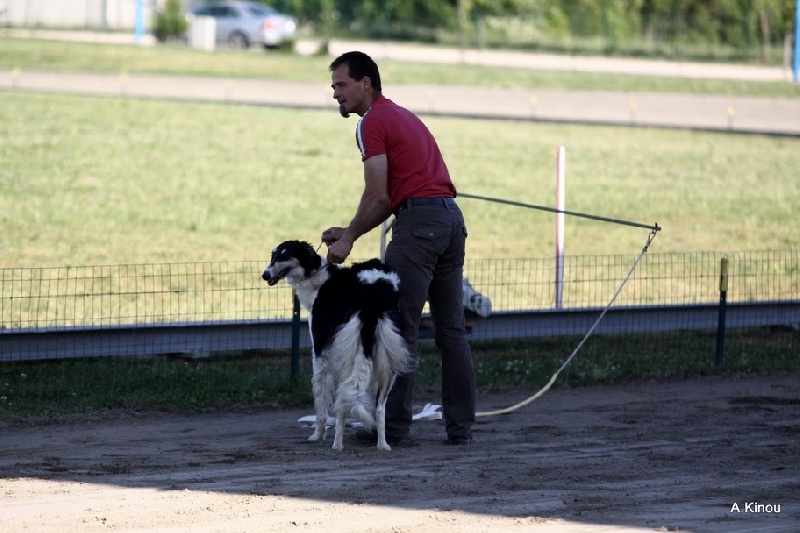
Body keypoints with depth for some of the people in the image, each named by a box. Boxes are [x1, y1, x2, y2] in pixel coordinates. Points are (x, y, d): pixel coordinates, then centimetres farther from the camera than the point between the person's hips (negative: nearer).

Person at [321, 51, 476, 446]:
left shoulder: (372, 122, -5)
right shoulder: (403, 116, 25)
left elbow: (378, 196, -12)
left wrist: (348, 239, -2)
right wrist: (350, 232, 19)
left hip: (419, 221, -9)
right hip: (451, 218, 9)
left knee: (401, 327, -5)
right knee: (451, 328, 9)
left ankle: (393, 424, -4)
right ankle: (460, 425, 9)